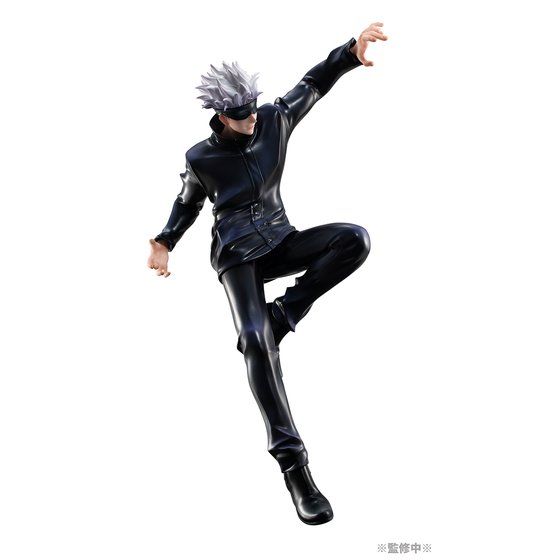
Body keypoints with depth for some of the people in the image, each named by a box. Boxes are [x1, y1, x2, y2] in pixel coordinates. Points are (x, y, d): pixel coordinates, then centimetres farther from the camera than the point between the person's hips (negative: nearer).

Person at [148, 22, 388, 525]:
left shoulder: (275, 120, 2)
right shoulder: (201, 158, -2)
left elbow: (314, 83, 9)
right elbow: (189, 202, 16)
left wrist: (351, 50, -6)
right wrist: (166, 242, 4)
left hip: (280, 242, 4)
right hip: (237, 255, -3)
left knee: (356, 239, -26)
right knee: (256, 340, -28)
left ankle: (281, 314, -15)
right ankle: (293, 464, -28)